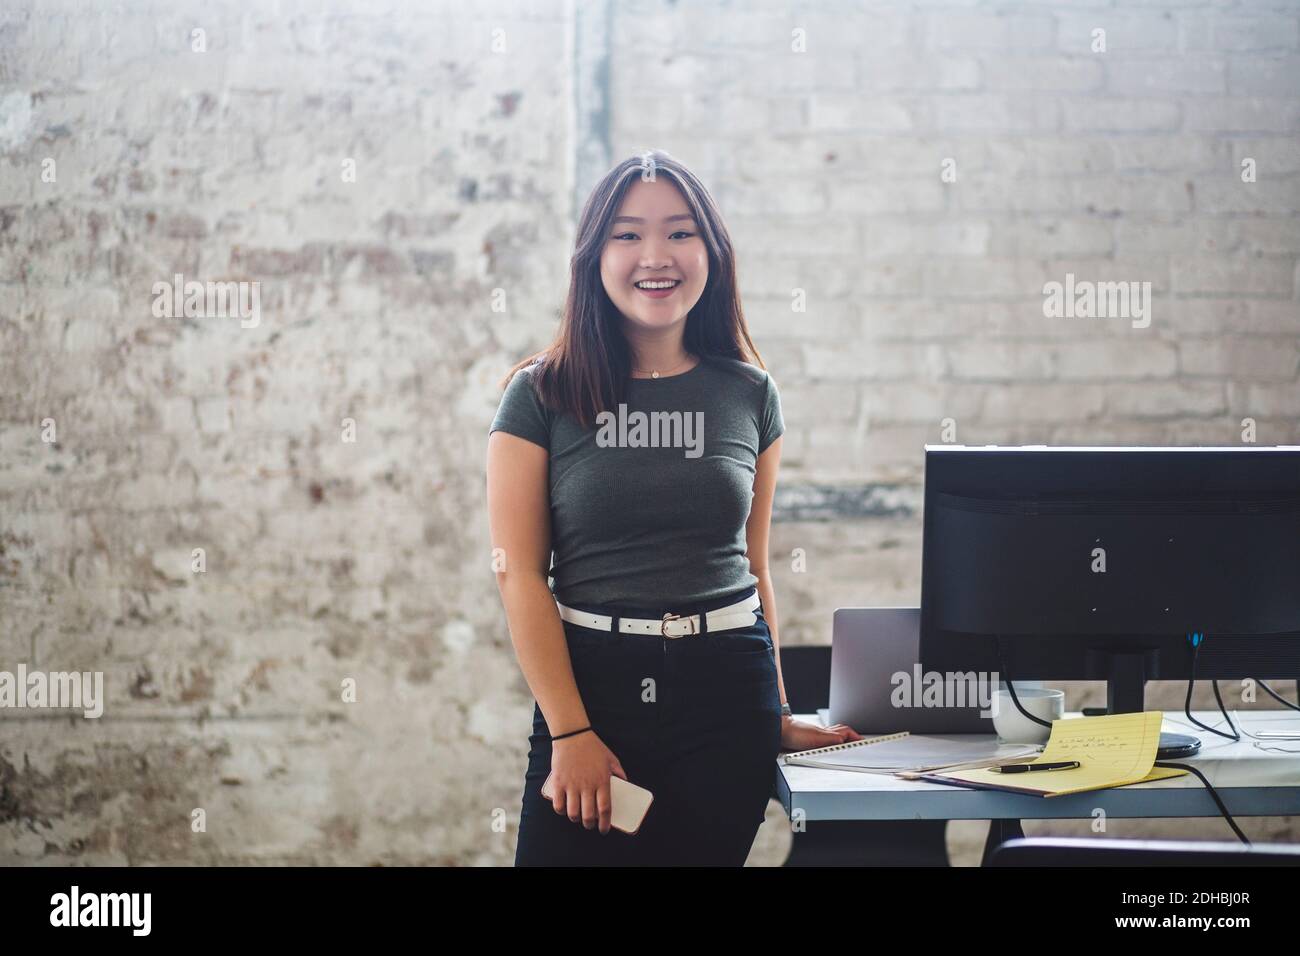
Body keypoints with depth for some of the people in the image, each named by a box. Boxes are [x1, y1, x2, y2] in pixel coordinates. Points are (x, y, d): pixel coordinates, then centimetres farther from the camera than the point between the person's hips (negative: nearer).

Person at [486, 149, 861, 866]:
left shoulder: (749, 395, 7)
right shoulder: (542, 396, -1)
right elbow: (520, 575, -5)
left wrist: (775, 716, 15)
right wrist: (570, 733, -12)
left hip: (727, 694, 2)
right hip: (590, 682, -2)